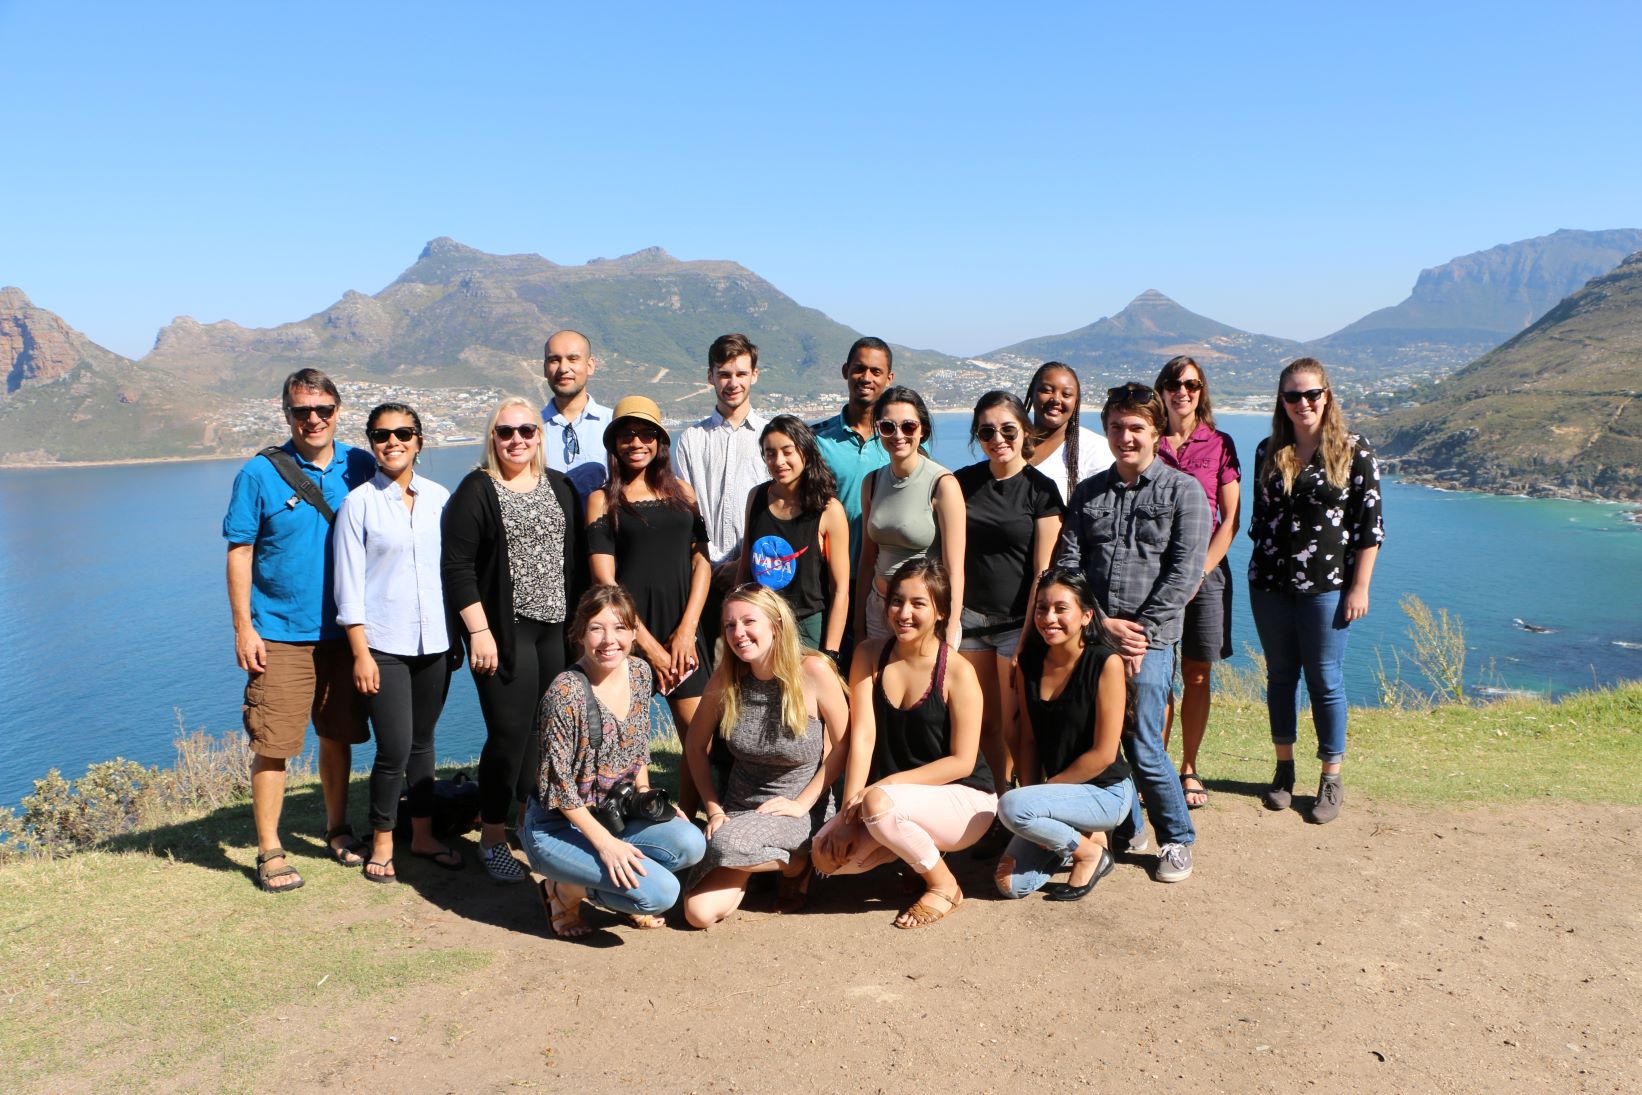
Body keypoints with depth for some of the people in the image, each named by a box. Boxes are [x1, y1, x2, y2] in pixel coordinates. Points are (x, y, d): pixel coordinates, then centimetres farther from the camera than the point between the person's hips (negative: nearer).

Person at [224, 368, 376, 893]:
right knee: (272, 744, -1)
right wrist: (243, 627, -7)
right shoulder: (260, 473, -5)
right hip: (279, 635, -3)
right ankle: (269, 851, 12)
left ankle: (337, 830, 30)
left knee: (338, 736, 14)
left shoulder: (360, 466, 3)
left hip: (344, 630, 3)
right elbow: (239, 552, -3)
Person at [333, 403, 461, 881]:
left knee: (423, 742, 13)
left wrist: (458, 635, 9)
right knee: (394, 747, -5)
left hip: (433, 642, 4)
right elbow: (349, 585, -5)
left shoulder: (439, 497, 6)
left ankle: (423, 835, 26)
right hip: (383, 644, -3)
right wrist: (360, 653, -9)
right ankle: (381, 844, 14)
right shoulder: (359, 502, -4)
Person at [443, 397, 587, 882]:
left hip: (558, 629, 5)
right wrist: (479, 631, -14)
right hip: (505, 632, -5)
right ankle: (493, 838, 9)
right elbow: (457, 567, -8)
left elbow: (578, 560, 16)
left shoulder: (560, 487, 13)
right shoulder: (476, 491, -2)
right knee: (511, 734, -6)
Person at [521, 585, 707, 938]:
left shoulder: (639, 672, -1)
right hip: (558, 826, -6)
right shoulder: (566, 691, -22)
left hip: (615, 814, 7)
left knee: (690, 844, -21)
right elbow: (556, 783, -19)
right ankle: (565, 889, 3)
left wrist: (647, 800, 4)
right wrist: (605, 843, -21)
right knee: (661, 893, -22)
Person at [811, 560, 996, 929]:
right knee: (828, 855, -16)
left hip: (964, 800, -5)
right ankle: (912, 845, 12)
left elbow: (962, 762, -15)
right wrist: (849, 809, -17)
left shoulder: (957, 672, -16)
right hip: (897, 800, 5)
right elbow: (862, 737, -8)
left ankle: (944, 886, -7)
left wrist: (888, 784, -22)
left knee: (879, 803, -34)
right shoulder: (869, 656, -3)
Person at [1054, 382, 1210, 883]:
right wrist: (1103, 623, -8)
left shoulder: (1182, 490, 1)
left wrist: (1139, 633, -11)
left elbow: (1184, 573, -7)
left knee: (1144, 752, -3)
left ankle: (1177, 839, 19)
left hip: (1149, 642, -4)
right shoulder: (1087, 493, 11)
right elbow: (1066, 565, 5)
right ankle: (1125, 831, 30)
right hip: (1090, 636, 4)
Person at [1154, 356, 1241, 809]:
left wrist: (1199, 572, -7)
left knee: (1197, 676, 4)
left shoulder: (1220, 445, 6)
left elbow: (1230, 520, 3)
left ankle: (1188, 769, 17)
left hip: (1205, 570, 0)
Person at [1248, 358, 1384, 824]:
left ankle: (1331, 779, 16)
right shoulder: (1268, 451, 6)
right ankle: (1284, 769, 25)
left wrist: (1359, 587, -8)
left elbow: (1370, 524, -5)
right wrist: (1261, 568, 11)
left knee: (1325, 680, 3)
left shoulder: (1354, 451, -5)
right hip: (1269, 584, 4)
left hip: (1327, 587, -3)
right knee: (1280, 676, 12)